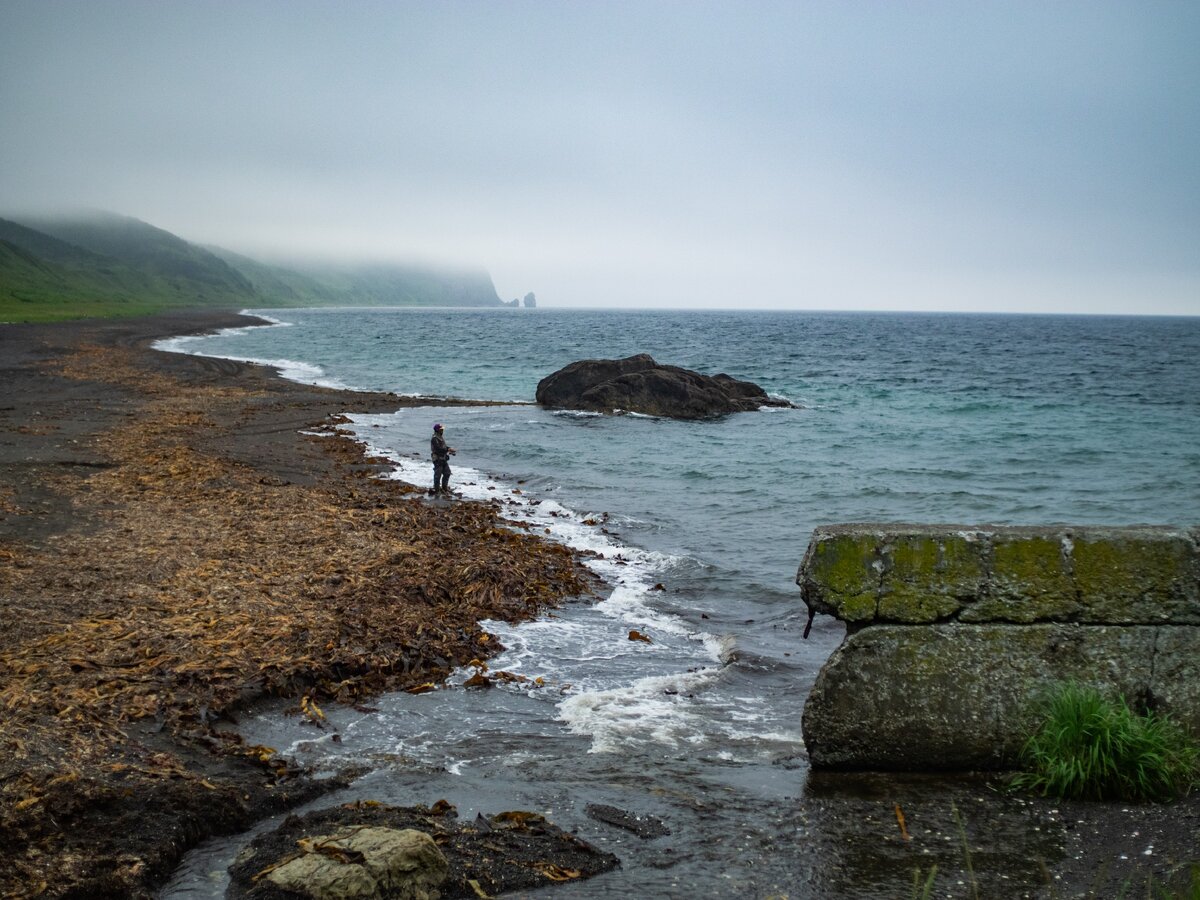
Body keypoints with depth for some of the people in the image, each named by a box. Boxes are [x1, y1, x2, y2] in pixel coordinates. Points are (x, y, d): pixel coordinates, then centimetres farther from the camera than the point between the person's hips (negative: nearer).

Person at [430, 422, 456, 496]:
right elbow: (438, 449, -26)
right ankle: (437, 490, 6)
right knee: (438, 475, -3)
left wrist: (450, 452, 5)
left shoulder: (441, 437, 13)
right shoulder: (434, 439, -17)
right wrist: (448, 449, -28)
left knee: (447, 473, 13)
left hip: (443, 459, 9)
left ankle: (444, 488, 24)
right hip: (438, 459, -9)